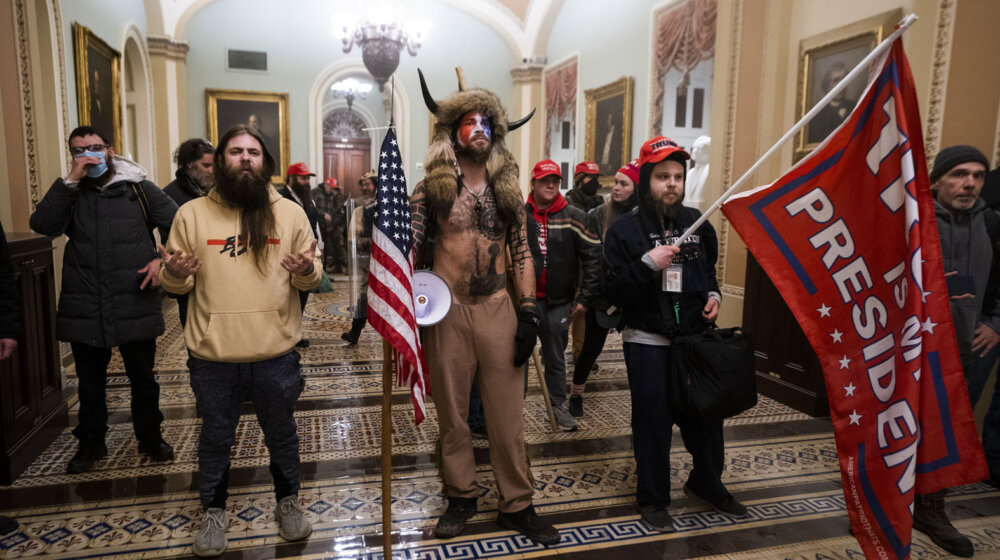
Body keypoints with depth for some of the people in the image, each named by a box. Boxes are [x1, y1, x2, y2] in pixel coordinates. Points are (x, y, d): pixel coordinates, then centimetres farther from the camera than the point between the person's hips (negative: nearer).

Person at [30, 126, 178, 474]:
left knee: (143, 380, 12)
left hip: (135, 306, -1)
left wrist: (163, 259, -13)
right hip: (84, 310, 2)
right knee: (90, 384, 16)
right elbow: (43, 225, -12)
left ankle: (150, 437, 31)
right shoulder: (70, 194, 6)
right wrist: (70, 180, -16)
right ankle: (90, 444, 33)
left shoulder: (139, 190, 2)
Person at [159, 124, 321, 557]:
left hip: (275, 352, 0)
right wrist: (174, 273, -17)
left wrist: (307, 271, -19)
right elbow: (176, 285, 5)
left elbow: (311, 279, 4)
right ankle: (213, 513, 37)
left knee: (281, 434, 16)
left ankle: (288, 502, 38)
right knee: (215, 437, 17)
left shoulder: (290, 213, 2)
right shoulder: (191, 213, 1)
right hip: (212, 356, 0)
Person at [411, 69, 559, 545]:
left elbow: (521, 253, 8)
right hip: (448, 311, -1)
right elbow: (409, 251, 0)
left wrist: (529, 312, 0)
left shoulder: (508, 191, 9)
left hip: (498, 310, 1)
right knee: (452, 413, 10)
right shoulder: (430, 190, 2)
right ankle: (461, 497, 27)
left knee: (507, 414, 5)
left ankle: (517, 505, 19)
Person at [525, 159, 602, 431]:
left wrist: (586, 297, -5)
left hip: (557, 302, 0)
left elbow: (593, 256, -2)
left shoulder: (573, 218, -2)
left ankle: (558, 404, 28)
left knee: (555, 357, 12)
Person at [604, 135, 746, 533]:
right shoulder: (624, 229, -7)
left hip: (696, 337, 4)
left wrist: (713, 295, 3)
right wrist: (647, 264, -25)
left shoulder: (696, 222, 7)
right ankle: (653, 499, 24)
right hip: (647, 342, -4)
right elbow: (613, 292, -12)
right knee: (653, 422, 3)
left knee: (706, 416, 12)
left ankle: (706, 483, 39)